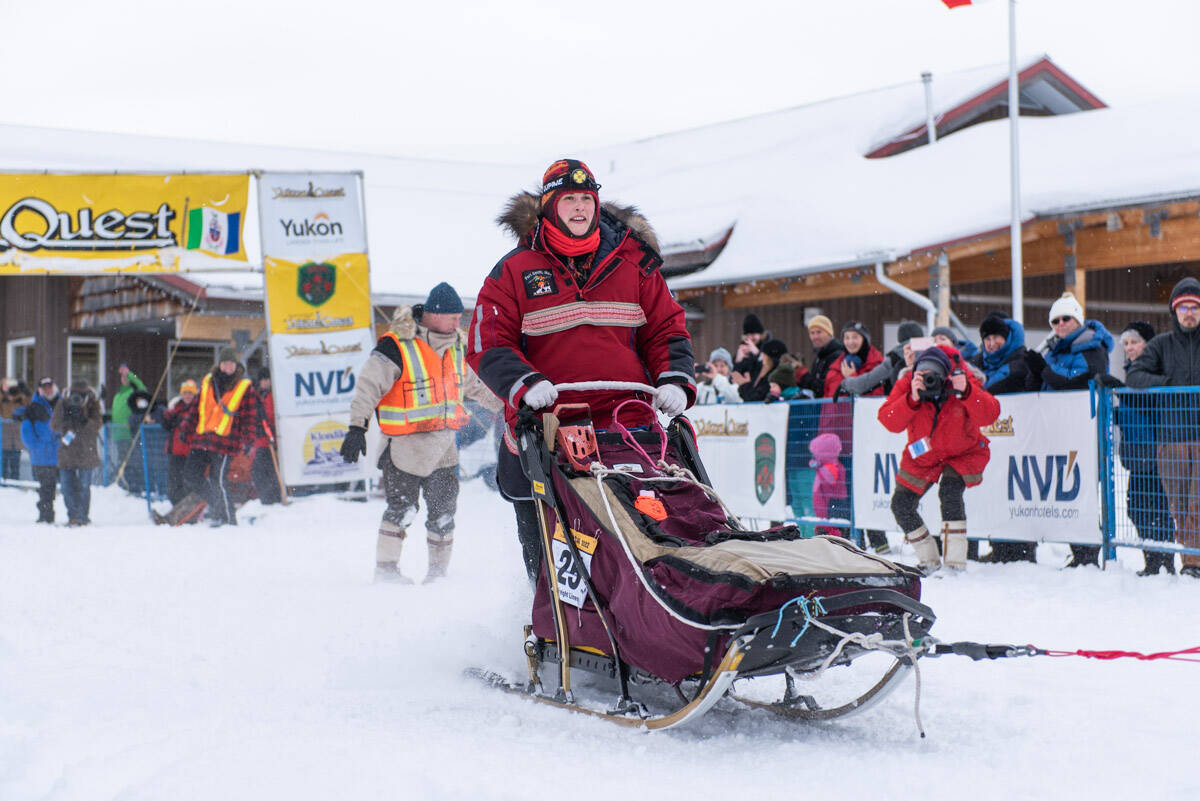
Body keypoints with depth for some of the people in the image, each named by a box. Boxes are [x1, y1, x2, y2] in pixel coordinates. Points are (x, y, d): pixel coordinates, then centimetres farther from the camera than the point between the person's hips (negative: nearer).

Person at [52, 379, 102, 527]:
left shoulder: (92, 405, 0)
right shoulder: (63, 404, 3)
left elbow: (97, 425, -10)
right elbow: (54, 426, -3)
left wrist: (84, 420, -27)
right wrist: (63, 415, -21)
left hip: (86, 452, -2)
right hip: (67, 452, 2)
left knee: (84, 487, -4)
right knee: (67, 486, 2)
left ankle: (83, 516, 4)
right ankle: (72, 516, 14)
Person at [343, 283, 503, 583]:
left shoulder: (457, 346, 9)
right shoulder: (397, 347, -13)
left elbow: (474, 385, 24)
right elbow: (368, 386, -13)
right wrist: (357, 427, -20)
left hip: (445, 444, 6)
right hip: (406, 445, -6)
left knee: (444, 511, 8)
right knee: (402, 508, -4)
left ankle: (438, 571, 19)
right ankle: (385, 569, 8)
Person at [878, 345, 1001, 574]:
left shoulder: (964, 381, -24)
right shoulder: (907, 384, -21)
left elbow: (989, 415, -35)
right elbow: (889, 422, -31)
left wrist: (966, 391, -49)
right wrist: (912, 398, -46)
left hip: (963, 453, -3)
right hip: (922, 457, 3)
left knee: (950, 490, -30)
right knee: (901, 505, -4)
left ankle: (956, 561, -21)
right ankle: (929, 560, 17)